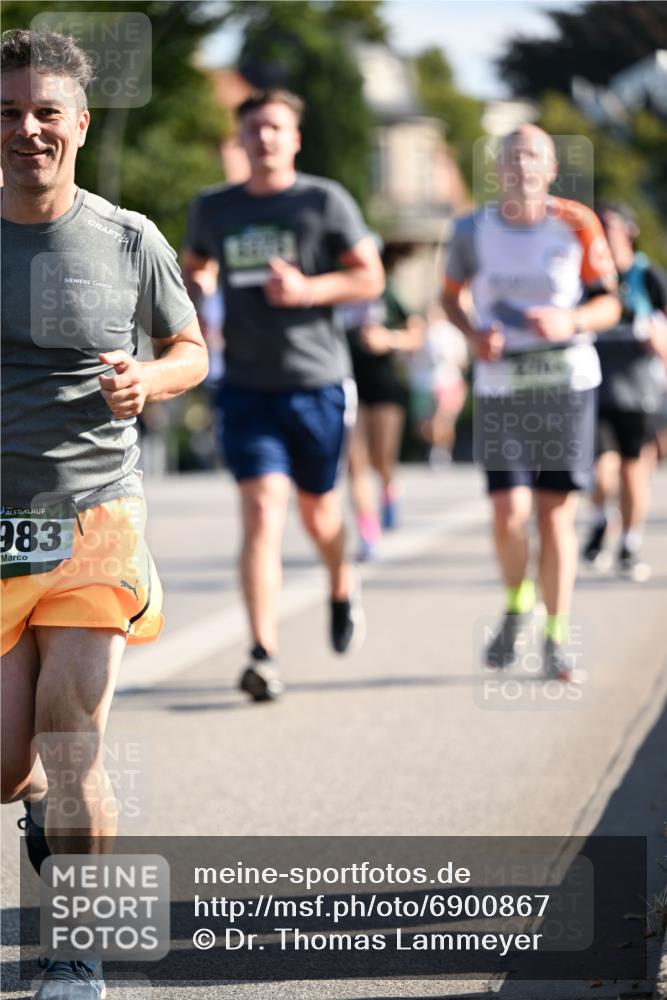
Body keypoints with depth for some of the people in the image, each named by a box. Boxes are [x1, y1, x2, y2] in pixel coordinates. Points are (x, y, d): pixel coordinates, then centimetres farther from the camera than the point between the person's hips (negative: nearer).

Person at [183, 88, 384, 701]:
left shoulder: (325, 201, -2)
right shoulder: (213, 210, 7)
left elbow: (371, 278, -3)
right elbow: (193, 268, 25)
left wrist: (309, 289, -19)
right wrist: (187, 295, 2)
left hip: (317, 382, -1)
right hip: (247, 388, 1)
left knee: (317, 512, 13)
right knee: (262, 512, -14)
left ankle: (342, 588, 48)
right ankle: (263, 657, -19)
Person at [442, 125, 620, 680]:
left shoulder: (576, 225, -4)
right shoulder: (473, 230, 0)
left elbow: (609, 303, 1)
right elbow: (451, 294, 15)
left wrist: (571, 321, -19)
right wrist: (473, 333, -5)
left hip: (567, 380, 0)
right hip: (500, 385, 0)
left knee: (556, 514, 0)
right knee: (510, 513, -11)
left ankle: (557, 639, 11)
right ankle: (517, 605, 19)